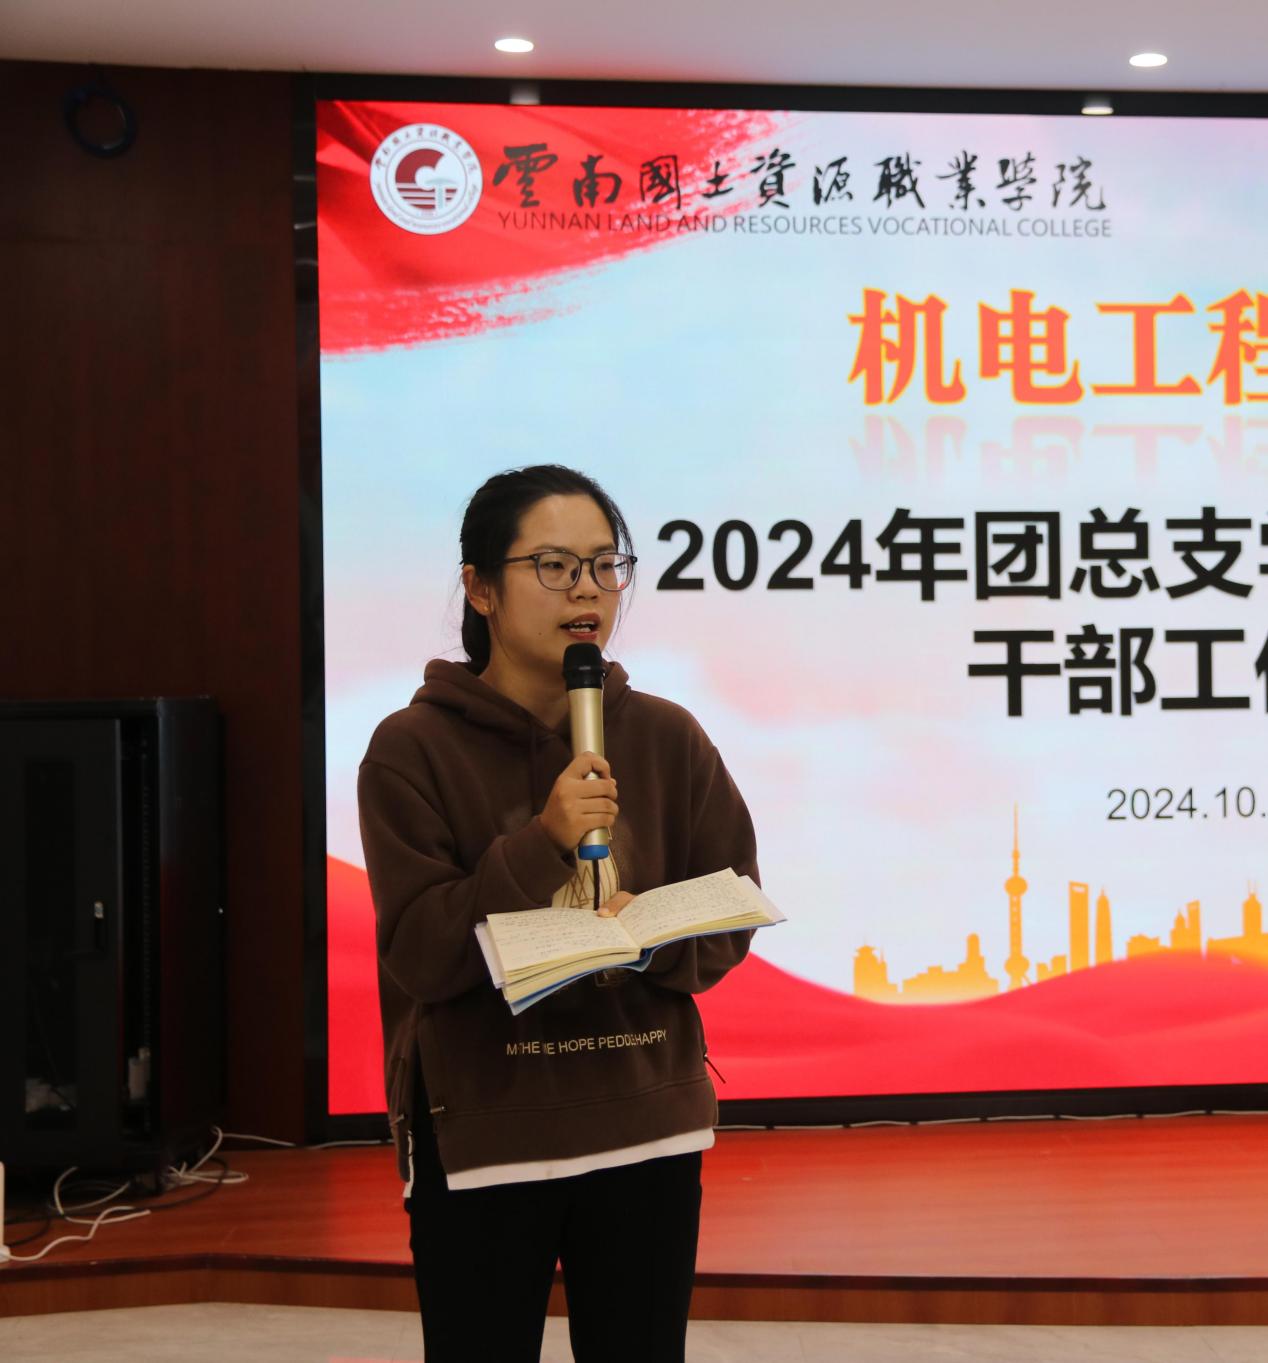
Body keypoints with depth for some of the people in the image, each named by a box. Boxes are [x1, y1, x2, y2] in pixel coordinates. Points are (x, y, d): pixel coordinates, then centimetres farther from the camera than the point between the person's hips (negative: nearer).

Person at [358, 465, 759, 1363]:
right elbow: (420, 952, -11)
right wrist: (539, 843, -22)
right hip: (478, 1136, -3)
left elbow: (734, 912, 6)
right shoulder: (413, 749, -6)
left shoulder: (666, 736, 2)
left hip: (648, 1125, 3)